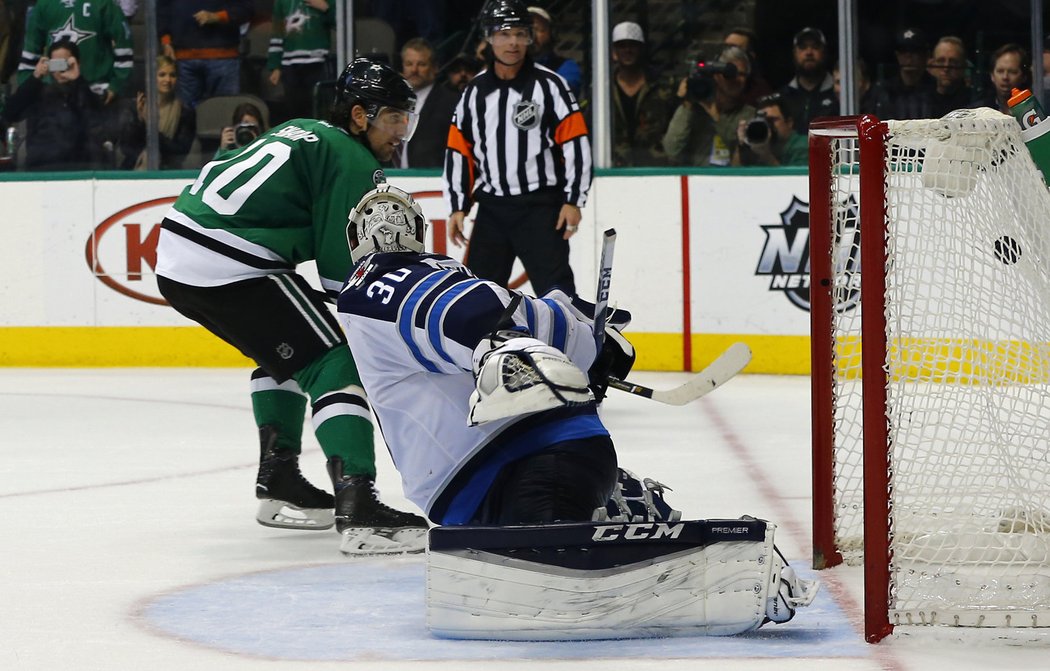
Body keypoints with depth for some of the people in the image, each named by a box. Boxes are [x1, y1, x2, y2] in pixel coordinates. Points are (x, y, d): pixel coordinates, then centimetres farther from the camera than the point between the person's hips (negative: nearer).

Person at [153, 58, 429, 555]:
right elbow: (345, 269, -8)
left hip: (175, 253, 10)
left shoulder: (303, 133, 24)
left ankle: (278, 481, 32)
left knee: (285, 353, 30)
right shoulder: (353, 162, -3)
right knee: (334, 363, -11)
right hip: (228, 267, -10)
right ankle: (357, 509, -24)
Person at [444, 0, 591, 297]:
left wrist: (573, 200, -12)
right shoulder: (475, 91, 8)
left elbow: (575, 144, -7)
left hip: (540, 206, -5)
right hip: (492, 208, 5)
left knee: (555, 288, -10)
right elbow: (458, 152, 12)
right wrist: (457, 207, 8)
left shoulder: (549, 85, -5)